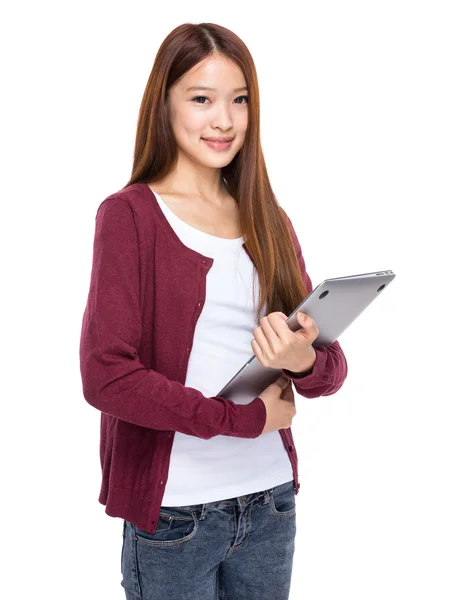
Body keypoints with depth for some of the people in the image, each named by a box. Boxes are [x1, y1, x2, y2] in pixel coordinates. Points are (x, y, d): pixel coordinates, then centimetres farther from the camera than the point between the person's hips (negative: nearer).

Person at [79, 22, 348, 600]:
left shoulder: (268, 220, 8)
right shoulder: (130, 214, -6)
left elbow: (331, 371, 7)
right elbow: (104, 374, -16)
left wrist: (305, 361, -16)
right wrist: (242, 417, -15)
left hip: (272, 501, 5)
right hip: (173, 509, -5)